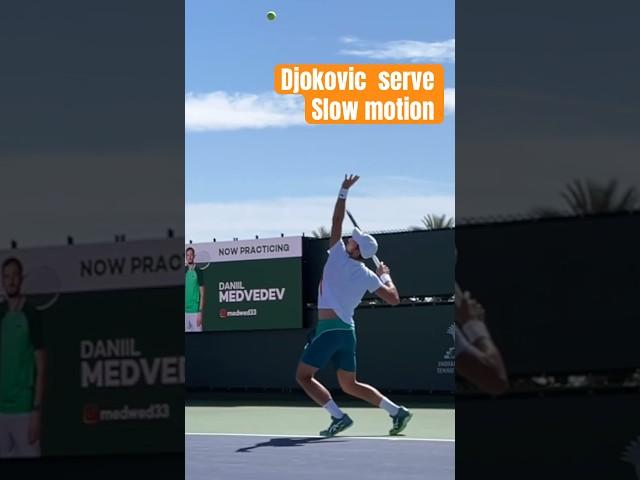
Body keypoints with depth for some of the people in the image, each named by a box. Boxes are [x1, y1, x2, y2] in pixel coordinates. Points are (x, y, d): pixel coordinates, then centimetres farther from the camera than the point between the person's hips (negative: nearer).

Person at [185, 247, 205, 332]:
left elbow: (202, 294, -4)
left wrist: (200, 312, -11)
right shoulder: (184, 271, 10)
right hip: (185, 311, 5)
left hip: (195, 311, -5)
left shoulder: (198, 272, -3)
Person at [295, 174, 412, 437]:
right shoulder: (367, 276, 3)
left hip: (329, 328, -6)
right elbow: (393, 298, 3)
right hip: (346, 329, 7)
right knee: (349, 384, 15)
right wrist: (386, 275, 19)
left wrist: (344, 191, 5)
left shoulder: (338, 255, -8)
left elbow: (336, 222, -2)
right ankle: (397, 411, 6)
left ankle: (338, 416, -14)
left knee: (303, 376, 0)